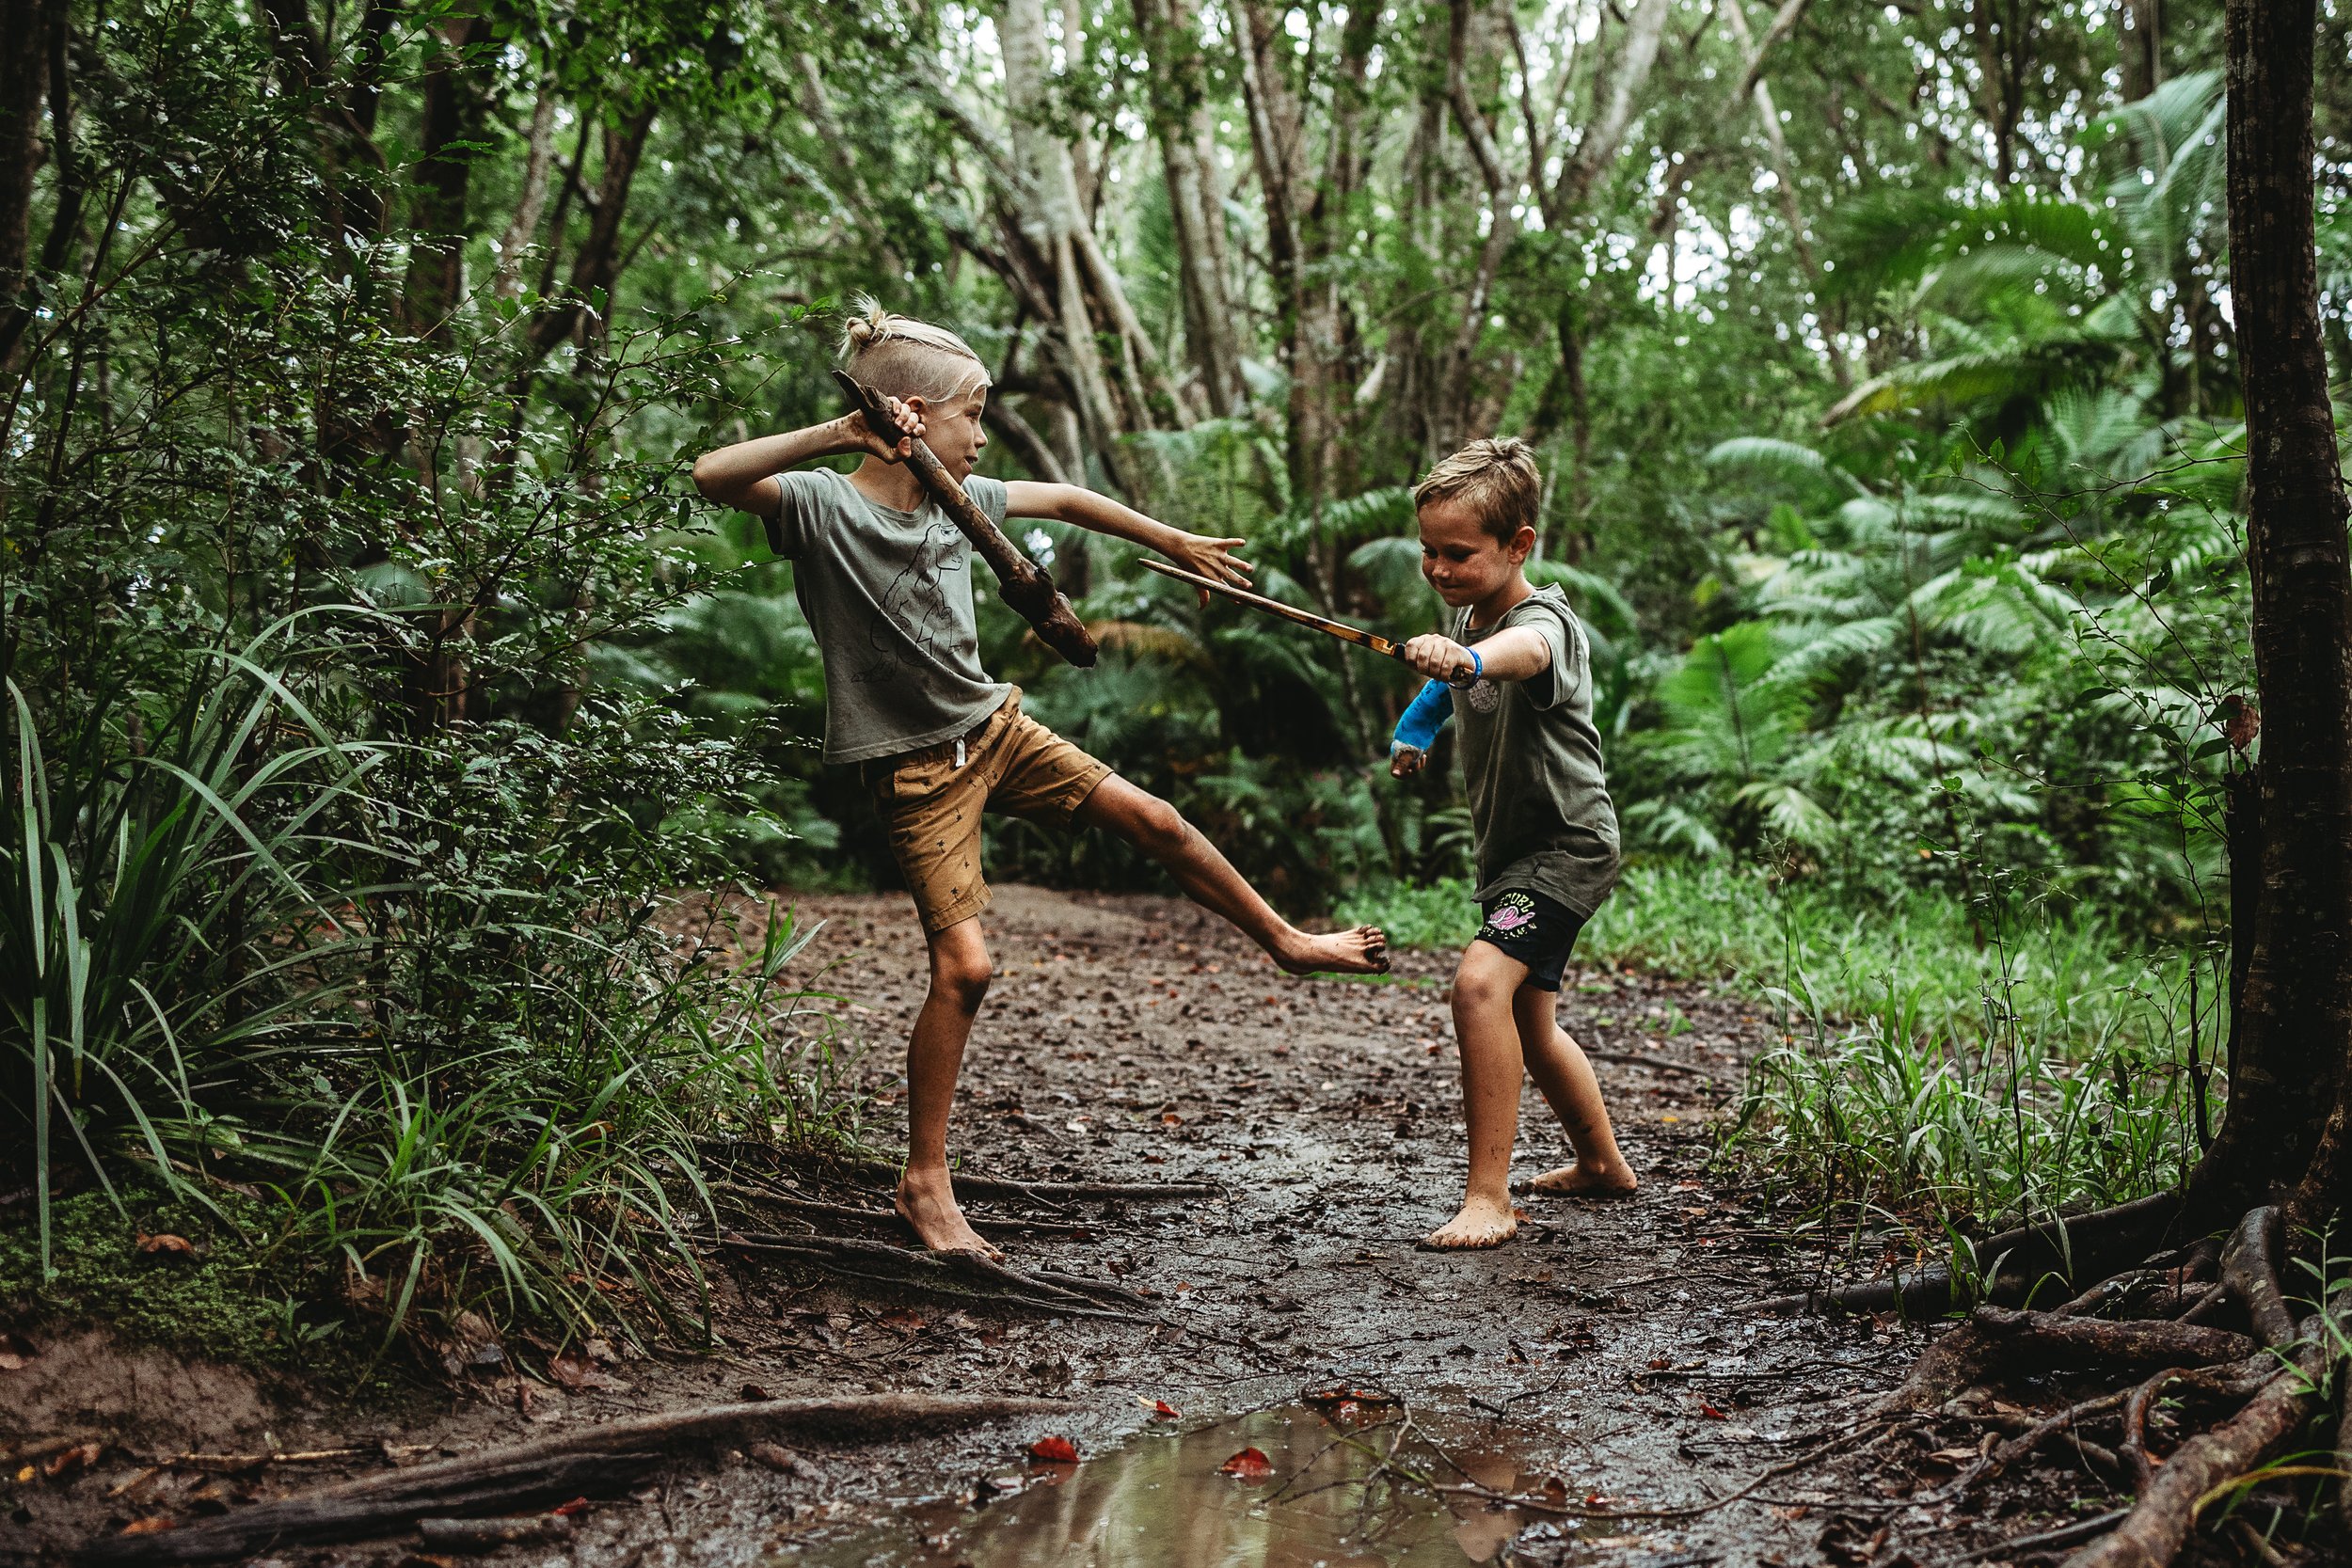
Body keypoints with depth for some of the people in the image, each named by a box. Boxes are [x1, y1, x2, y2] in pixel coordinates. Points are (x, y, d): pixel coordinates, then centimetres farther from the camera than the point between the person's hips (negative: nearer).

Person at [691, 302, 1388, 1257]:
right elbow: (712, 478, -35)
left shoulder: (955, 498, 1)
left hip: (997, 727, 6)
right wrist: (838, 433, -42)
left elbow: (1063, 500, 17)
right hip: (917, 767, -6)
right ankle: (925, 1181, 2)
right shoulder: (822, 505, -17)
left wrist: (1176, 543, 26)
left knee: (1152, 820, 8)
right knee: (963, 965, -12)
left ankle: (1287, 942, 32)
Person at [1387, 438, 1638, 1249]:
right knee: (1529, 1025, 22)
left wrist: (1466, 659, -73)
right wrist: (1416, 728, 16)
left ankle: (1488, 1198, -24)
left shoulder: (1545, 622, -26)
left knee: (1481, 982, -29)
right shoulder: (1464, 612, -1)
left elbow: (1523, 651, -54)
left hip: (1568, 844, -10)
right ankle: (1602, 1164, 44)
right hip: (1508, 849, 10)